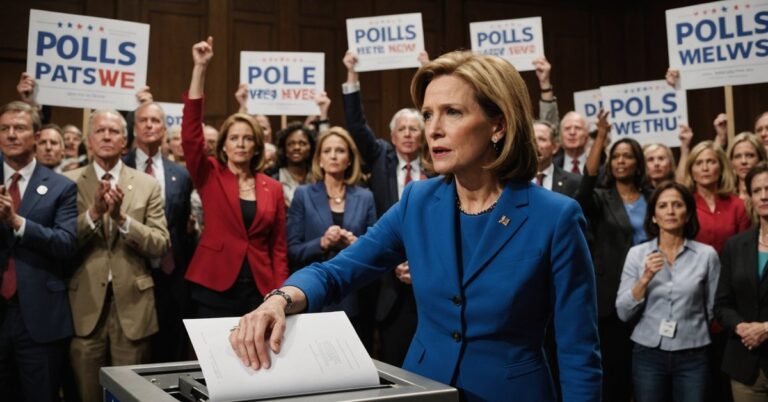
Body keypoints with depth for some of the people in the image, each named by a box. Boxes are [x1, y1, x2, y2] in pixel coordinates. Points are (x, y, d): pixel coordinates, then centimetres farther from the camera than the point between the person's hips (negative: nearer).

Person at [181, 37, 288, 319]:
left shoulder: (273, 188, 5)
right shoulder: (210, 177, 1)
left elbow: (278, 247, 7)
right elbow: (191, 134, -14)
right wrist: (200, 67, -19)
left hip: (259, 291, 2)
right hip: (216, 288, -1)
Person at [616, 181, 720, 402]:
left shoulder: (707, 254, -2)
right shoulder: (637, 253, 1)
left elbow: (714, 309, 6)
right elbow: (623, 313, -4)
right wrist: (645, 278, -15)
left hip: (693, 356, -1)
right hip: (648, 354, 1)